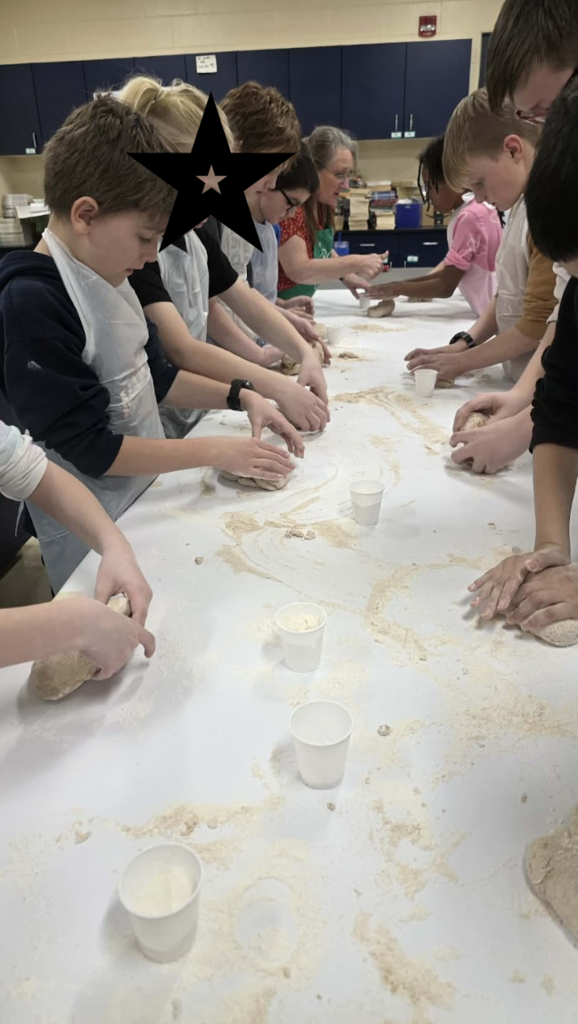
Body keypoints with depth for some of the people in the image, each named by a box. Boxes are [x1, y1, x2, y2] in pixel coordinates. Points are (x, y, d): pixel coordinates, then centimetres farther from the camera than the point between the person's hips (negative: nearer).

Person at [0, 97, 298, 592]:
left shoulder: (108, 274, 0)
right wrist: (216, 451, -22)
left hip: (147, 490, 8)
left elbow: (154, 374, 11)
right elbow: (92, 449, -24)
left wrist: (239, 397, -3)